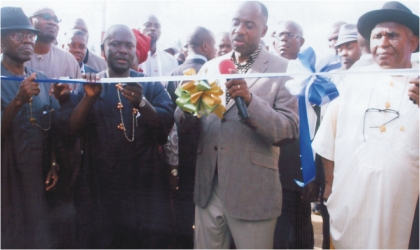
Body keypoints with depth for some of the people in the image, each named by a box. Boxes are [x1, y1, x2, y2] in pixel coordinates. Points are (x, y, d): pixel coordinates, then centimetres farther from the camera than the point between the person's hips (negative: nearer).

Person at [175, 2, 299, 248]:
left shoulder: (282, 70, -5)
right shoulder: (210, 67, 9)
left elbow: (290, 130, -12)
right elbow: (190, 123, 8)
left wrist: (250, 100, -26)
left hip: (252, 192, -4)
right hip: (208, 188, 4)